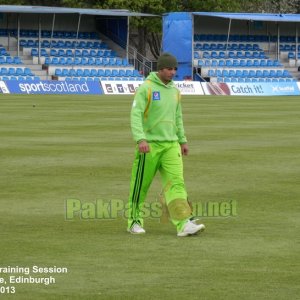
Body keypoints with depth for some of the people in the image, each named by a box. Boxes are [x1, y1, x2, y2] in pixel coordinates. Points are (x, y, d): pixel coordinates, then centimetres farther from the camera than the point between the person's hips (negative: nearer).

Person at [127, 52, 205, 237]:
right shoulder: (146, 88, -8)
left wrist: (183, 140, 21)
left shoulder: (175, 90, 13)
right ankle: (135, 221, 19)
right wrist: (141, 139, -26)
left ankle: (184, 223, -19)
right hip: (149, 145, -5)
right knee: (141, 185, 4)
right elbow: (136, 115, -15)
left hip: (171, 145, 5)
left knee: (176, 182, -9)